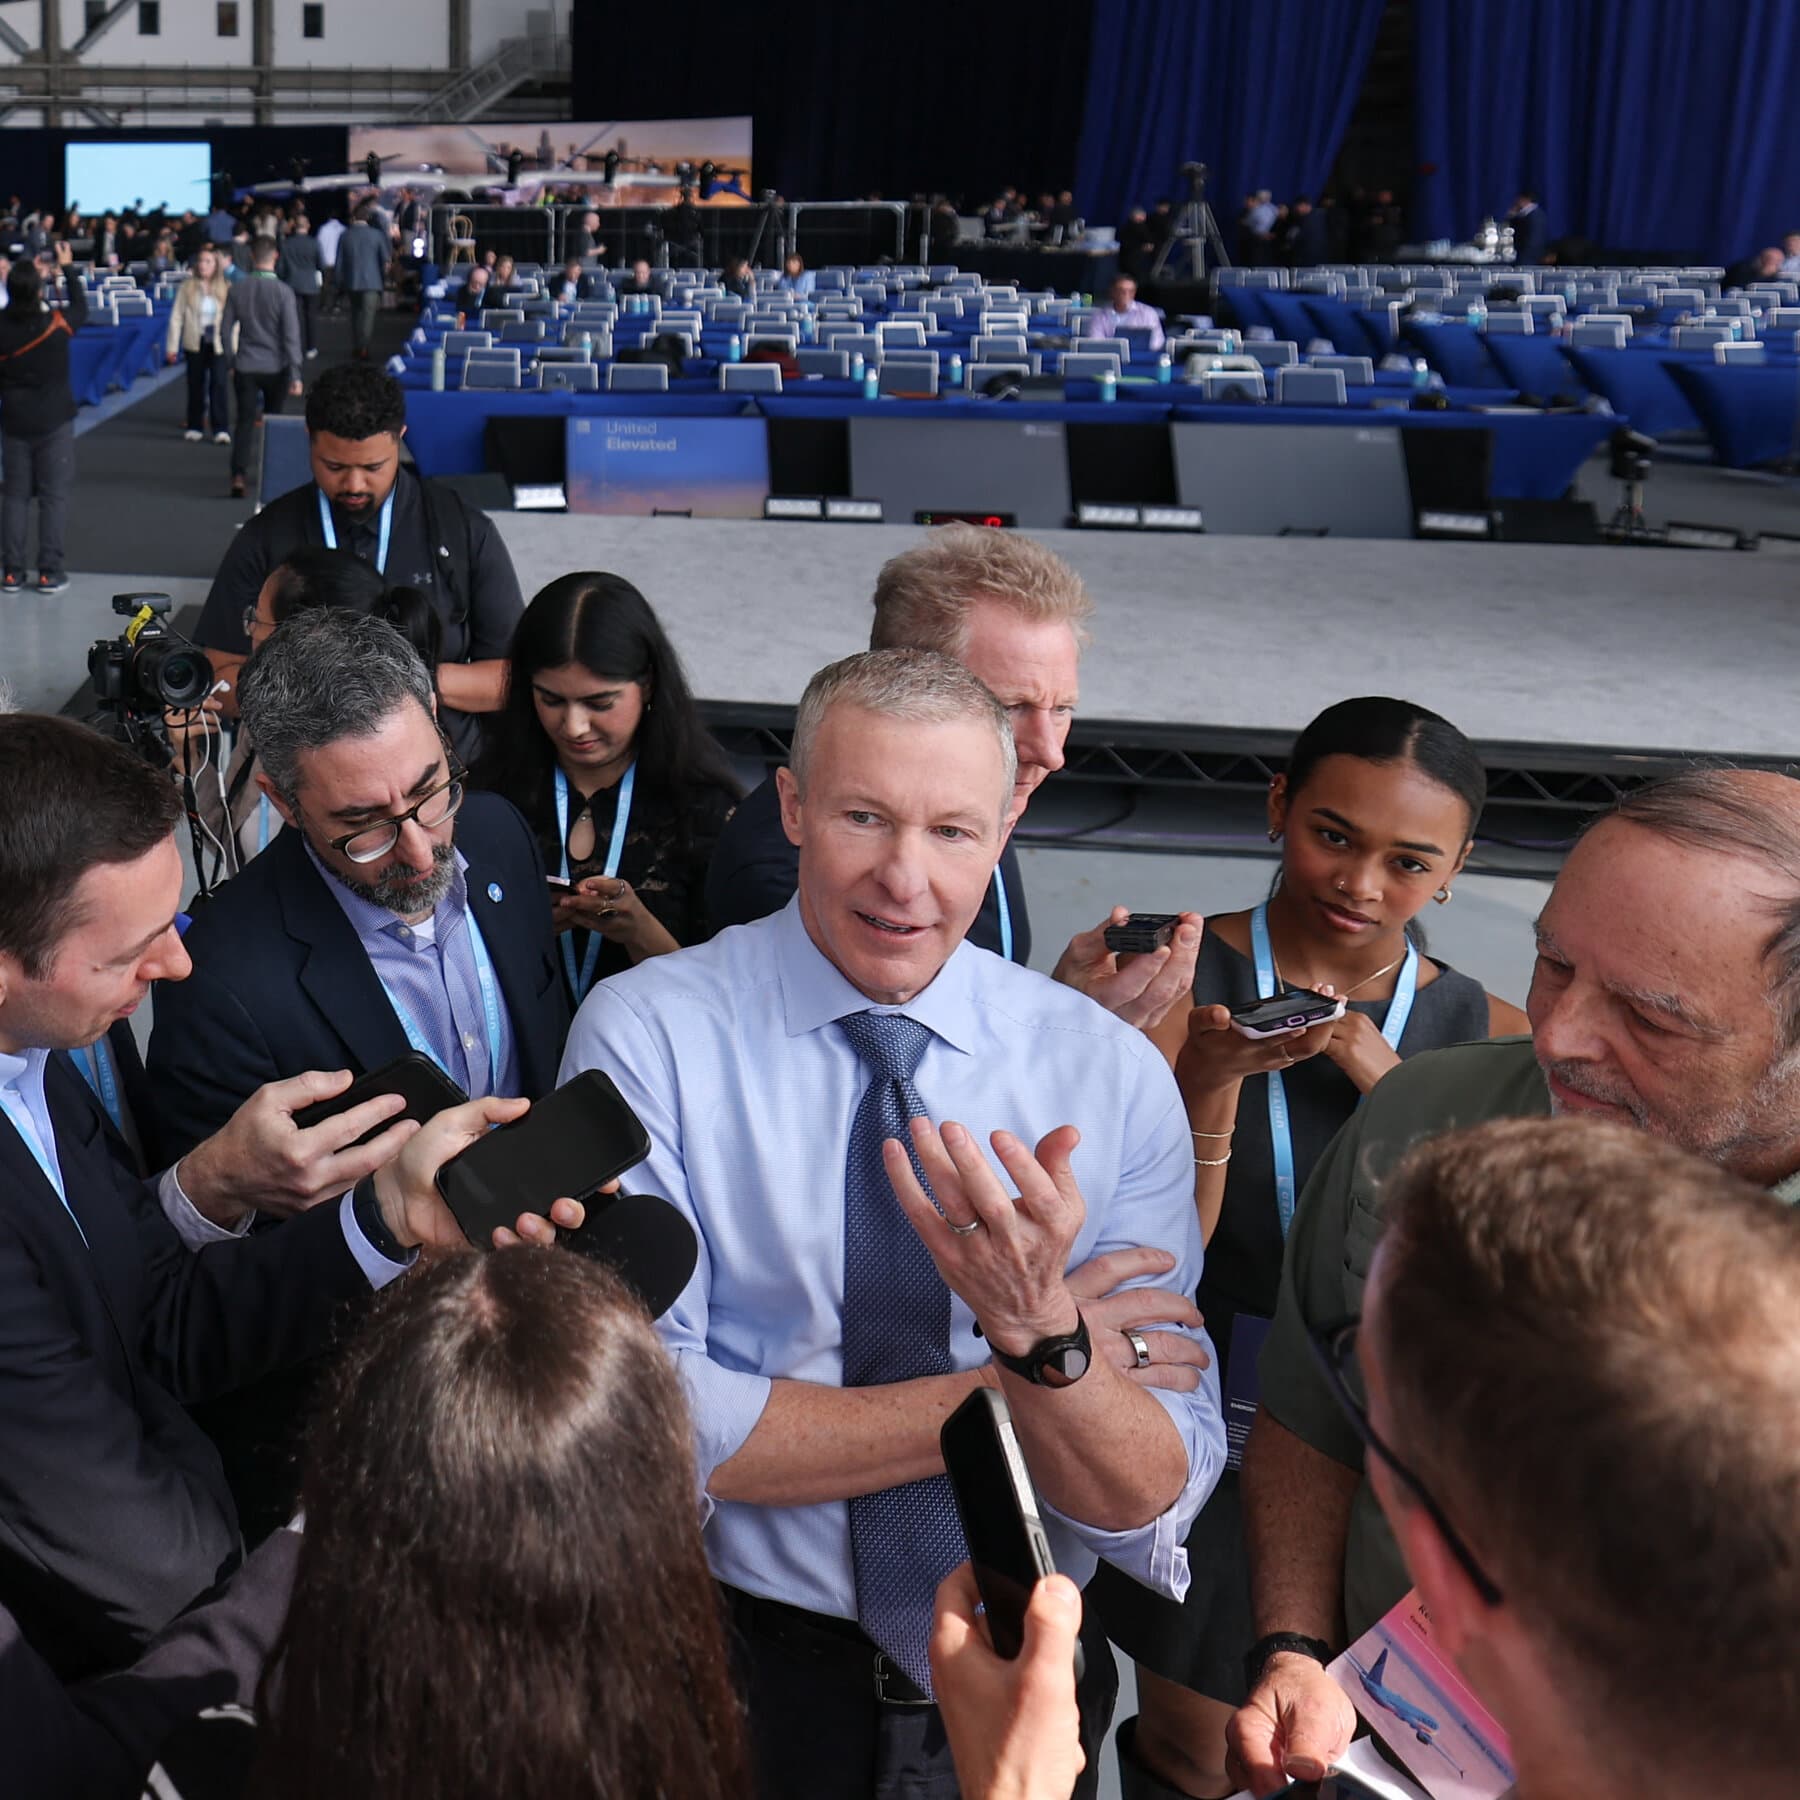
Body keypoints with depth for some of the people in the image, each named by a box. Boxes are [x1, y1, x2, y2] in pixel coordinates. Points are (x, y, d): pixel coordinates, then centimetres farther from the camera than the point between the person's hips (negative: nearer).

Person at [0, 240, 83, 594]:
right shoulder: (56, 324, -11)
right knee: (54, 496, 2)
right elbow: (81, 308, 10)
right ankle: (50, 572, 1)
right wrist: (65, 270, 18)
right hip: (54, 421, -2)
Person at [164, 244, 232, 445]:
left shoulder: (226, 289, -1)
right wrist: (172, 346, -1)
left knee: (219, 384, -10)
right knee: (195, 385, 9)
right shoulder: (187, 287, 0)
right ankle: (195, 427, 19)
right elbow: (176, 317, 2)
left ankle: (221, 429, -8)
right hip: (195, 343, 1)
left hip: (218, 343, -1)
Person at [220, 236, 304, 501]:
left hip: (245, 367, 2)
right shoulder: (283, 291, -11)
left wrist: (232, 361, 17)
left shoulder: (237, 290, -1)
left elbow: (225, 331, 4)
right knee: (273, 421, 15)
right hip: (276, 367, -2)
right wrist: (295, 375, -10)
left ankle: (238, 477, -12)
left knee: (245, 422, 3)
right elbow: (291, 336, -13)